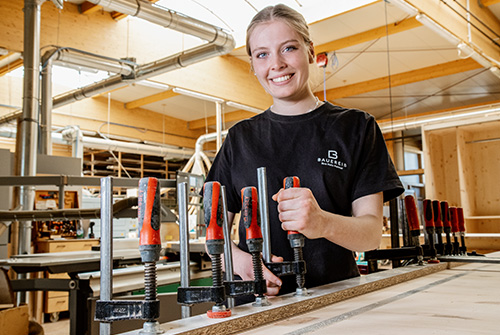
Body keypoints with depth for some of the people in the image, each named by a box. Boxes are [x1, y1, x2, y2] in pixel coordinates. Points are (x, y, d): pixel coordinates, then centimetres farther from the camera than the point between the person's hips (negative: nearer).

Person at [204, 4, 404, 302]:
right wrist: (240, 260, -13)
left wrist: (322, 222, -23)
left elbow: (372, 232, -1)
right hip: (260, 301, 2)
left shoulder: (356, 127, 6)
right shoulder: (241, 137, 11)